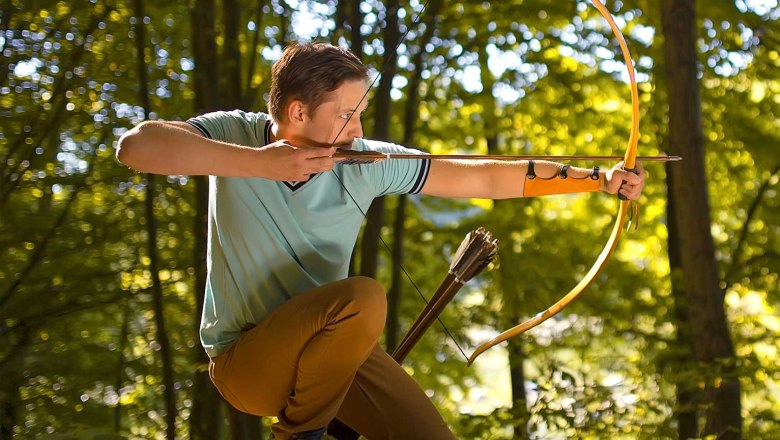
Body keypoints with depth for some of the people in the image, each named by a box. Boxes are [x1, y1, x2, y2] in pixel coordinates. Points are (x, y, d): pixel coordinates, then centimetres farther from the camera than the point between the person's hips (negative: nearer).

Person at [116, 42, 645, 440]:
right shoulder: (236, 135, -14)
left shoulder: (368, 163, -9)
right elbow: (136, 145, -32)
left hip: (336, 343, 5)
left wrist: (597, 178, -11)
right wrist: (258, 163, -33)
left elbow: (486, 178, -7)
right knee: (361, 298, -31)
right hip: (245, 357, -5)